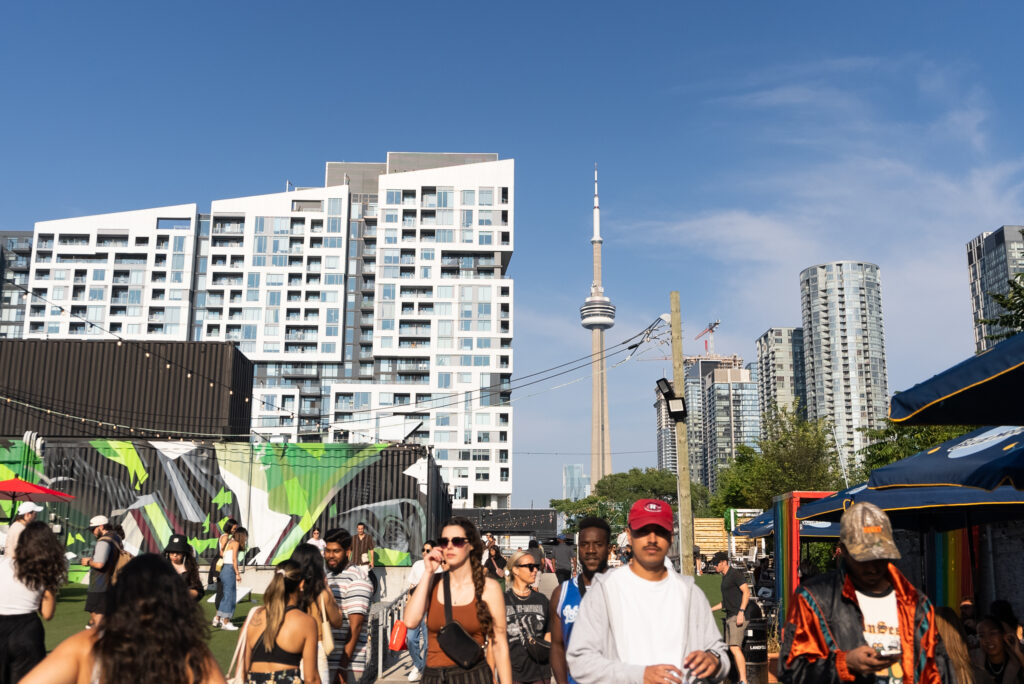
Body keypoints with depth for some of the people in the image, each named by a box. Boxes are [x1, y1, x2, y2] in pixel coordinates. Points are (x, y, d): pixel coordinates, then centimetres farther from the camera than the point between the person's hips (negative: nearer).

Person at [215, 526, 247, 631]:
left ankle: (217, 619, 20)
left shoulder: (229, 542, 19)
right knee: (229, 596, -4)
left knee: (225, 595, 16)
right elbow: (234, 559, -13)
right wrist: (237, 573, -12)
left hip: (224, 569, 9)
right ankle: (226, 622, -1)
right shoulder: (235, 543, -6)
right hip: (230, 570, -9)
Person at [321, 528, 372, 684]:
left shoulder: (356, 578, -9)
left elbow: (355, 625, -15)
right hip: (323, 659, 7)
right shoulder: (325, 576, 16)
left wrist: (344, 664, -17)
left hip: (348, 661, -7)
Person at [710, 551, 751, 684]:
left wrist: (741, 611, -24)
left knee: (735, 648, -18)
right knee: (733, 649, 8)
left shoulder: (735, 574, -7)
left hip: (738, 616, -10)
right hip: (730, 616, 10)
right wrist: (710, 609, 27)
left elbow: (746, 592, -16)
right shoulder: (725, 578, 21)